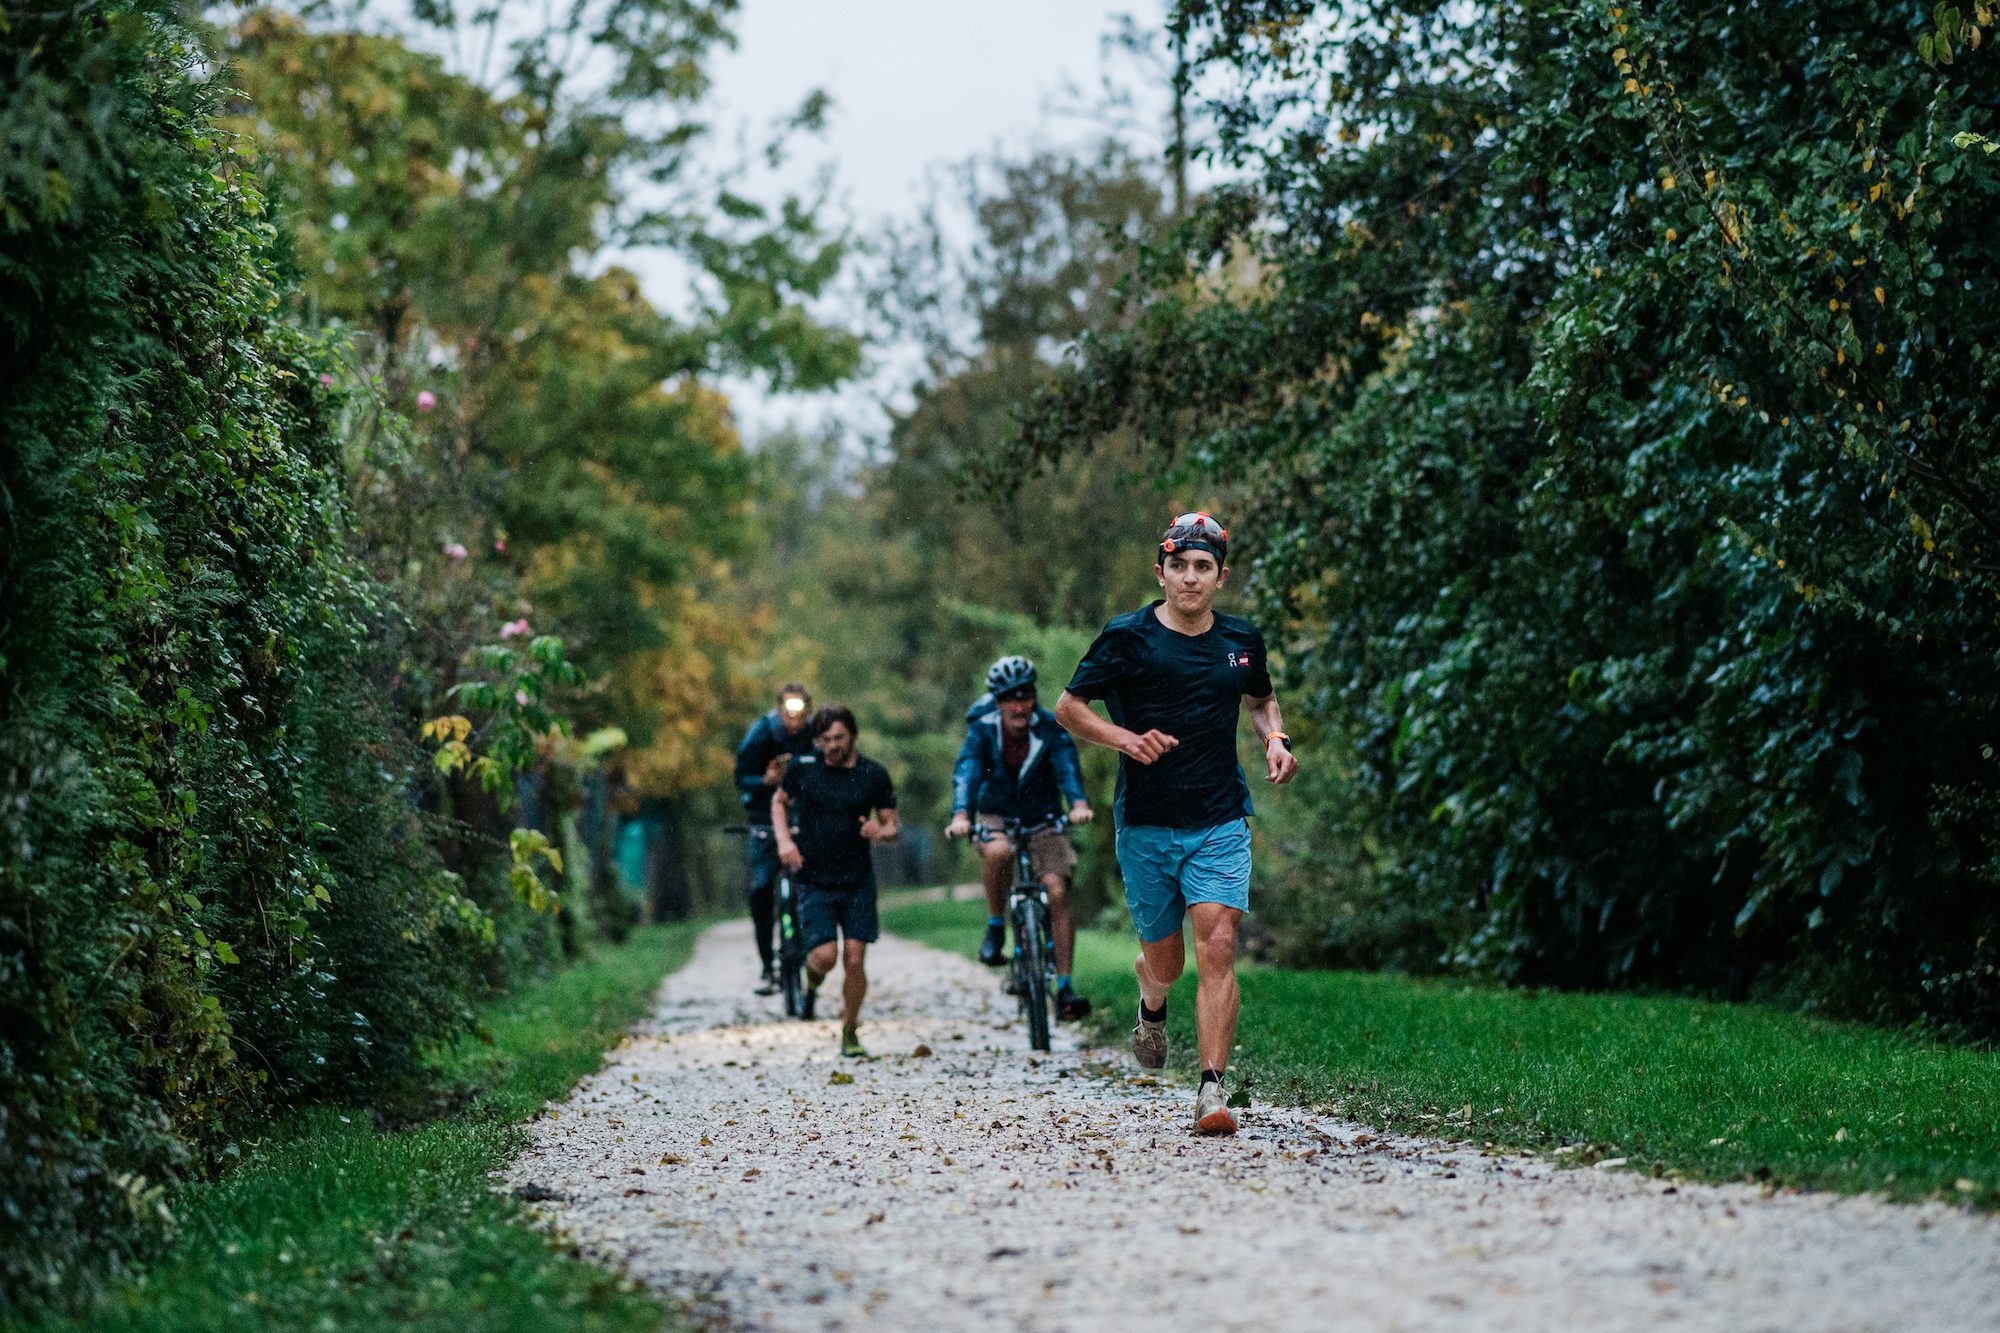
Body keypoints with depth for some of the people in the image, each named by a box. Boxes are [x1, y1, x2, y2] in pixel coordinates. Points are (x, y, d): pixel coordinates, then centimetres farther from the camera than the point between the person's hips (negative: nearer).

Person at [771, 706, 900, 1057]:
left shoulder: (873, 775, -2)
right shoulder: (803, 769, -3)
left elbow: (893, 825, 4)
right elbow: (779, 802, 14)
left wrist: (881, 832, -20)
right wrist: (784, 840, -3)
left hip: (858, 881, 1)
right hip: (814, 880, -1)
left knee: (854, 960, -4)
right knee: (826, 955, -14)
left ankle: (850, 1032, 15)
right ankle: (813, 972, 24)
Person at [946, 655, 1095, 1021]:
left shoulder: (1049, 727, -15)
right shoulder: (982, 730, -15)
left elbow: (1067, 766, -30)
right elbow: (966, 771, -30)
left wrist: (1079, 803, -51)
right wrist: (960, 815, -49)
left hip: (1042, 819, 1)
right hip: (997, 815, -1)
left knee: (1057, 891, -16)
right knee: (998, 851, -36)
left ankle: (1064, 988, -12)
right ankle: (995, 929, -14)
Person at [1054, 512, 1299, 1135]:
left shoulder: (1241, 641, 6)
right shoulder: (1127, 637, -4)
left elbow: (1261, 698, 26)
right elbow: (1068, 708, 2)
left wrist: (1275, 738, 5)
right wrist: (1124, 737, -15)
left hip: (1220, 823, 1)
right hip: (1145, 825, -1)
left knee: (1218, 947, -16)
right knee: (1165, 958, 10)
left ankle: (1212, 1090, -16)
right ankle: (1152, 1006, 48)